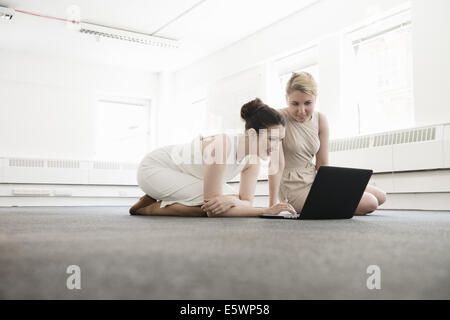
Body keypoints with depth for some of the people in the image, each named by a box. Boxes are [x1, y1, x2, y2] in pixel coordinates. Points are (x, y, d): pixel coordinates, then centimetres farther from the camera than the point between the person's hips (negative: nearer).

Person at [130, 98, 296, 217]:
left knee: (233, 201, -7)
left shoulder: (253, 160, -11)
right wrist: (265, 211, -36)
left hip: (183, 175, 8)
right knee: (215, 205, -26)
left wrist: (230, 201, -35)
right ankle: (149, 207, -8)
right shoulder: (223, 146, -36)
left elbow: (247, 202, -10)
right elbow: (212, 210, -34)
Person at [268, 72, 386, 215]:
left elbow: (322, 164, -1)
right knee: (370, 203, -13)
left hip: (315, 179, 7)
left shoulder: (320, 119, 1)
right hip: (295, 188, -7)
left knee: (380, 196, 10)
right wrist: (273, 204, -28)